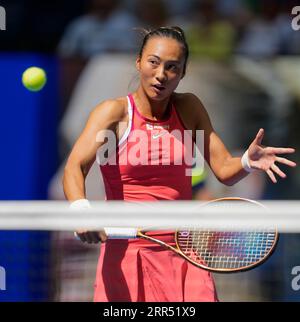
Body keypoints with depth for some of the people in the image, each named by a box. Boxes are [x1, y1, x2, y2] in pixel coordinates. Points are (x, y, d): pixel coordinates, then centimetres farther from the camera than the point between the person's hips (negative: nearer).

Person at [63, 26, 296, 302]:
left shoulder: (189, 108, 6)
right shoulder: (115, 112, -6)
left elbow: (224, 171, 3)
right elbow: (74, 168, -19)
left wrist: (248, 161, -20)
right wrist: (81, 209, -40)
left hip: (185, 254, 3)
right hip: (127, 253, -3)